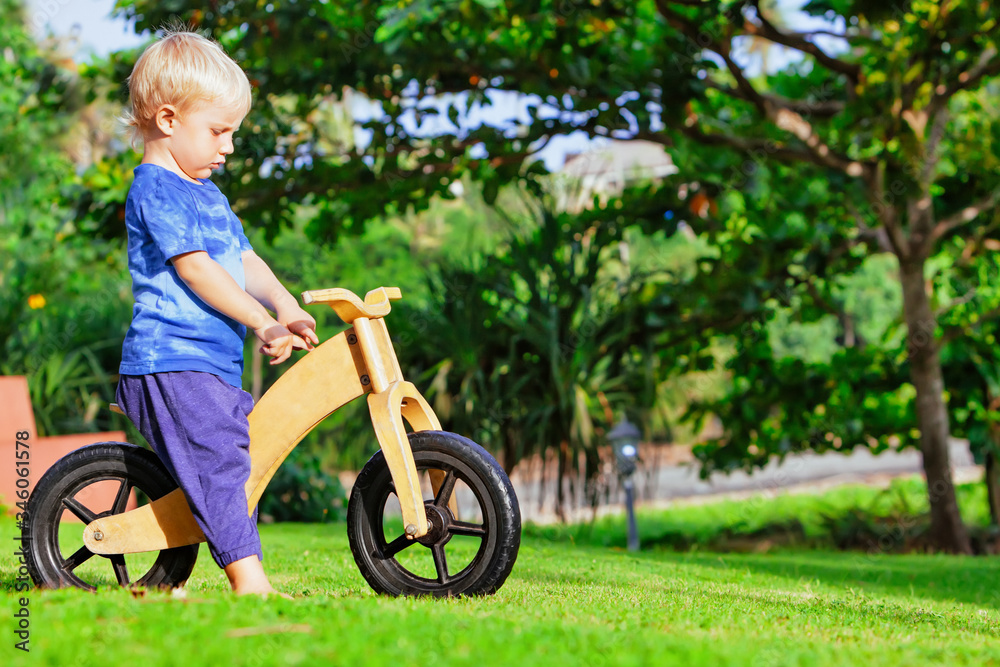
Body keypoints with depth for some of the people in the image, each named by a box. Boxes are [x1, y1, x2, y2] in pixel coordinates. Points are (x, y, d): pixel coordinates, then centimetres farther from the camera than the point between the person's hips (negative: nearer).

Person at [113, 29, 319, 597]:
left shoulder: (208, 196, 24)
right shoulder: (155, 192, -8)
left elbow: (245, 261, 18)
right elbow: (196, 271, -16)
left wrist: (285, 306, -1)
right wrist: (263, 322, -20)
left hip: (213, 362, 10)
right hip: (170, 362, -10)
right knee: (220, 457, -19)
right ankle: (250, 581, -26)